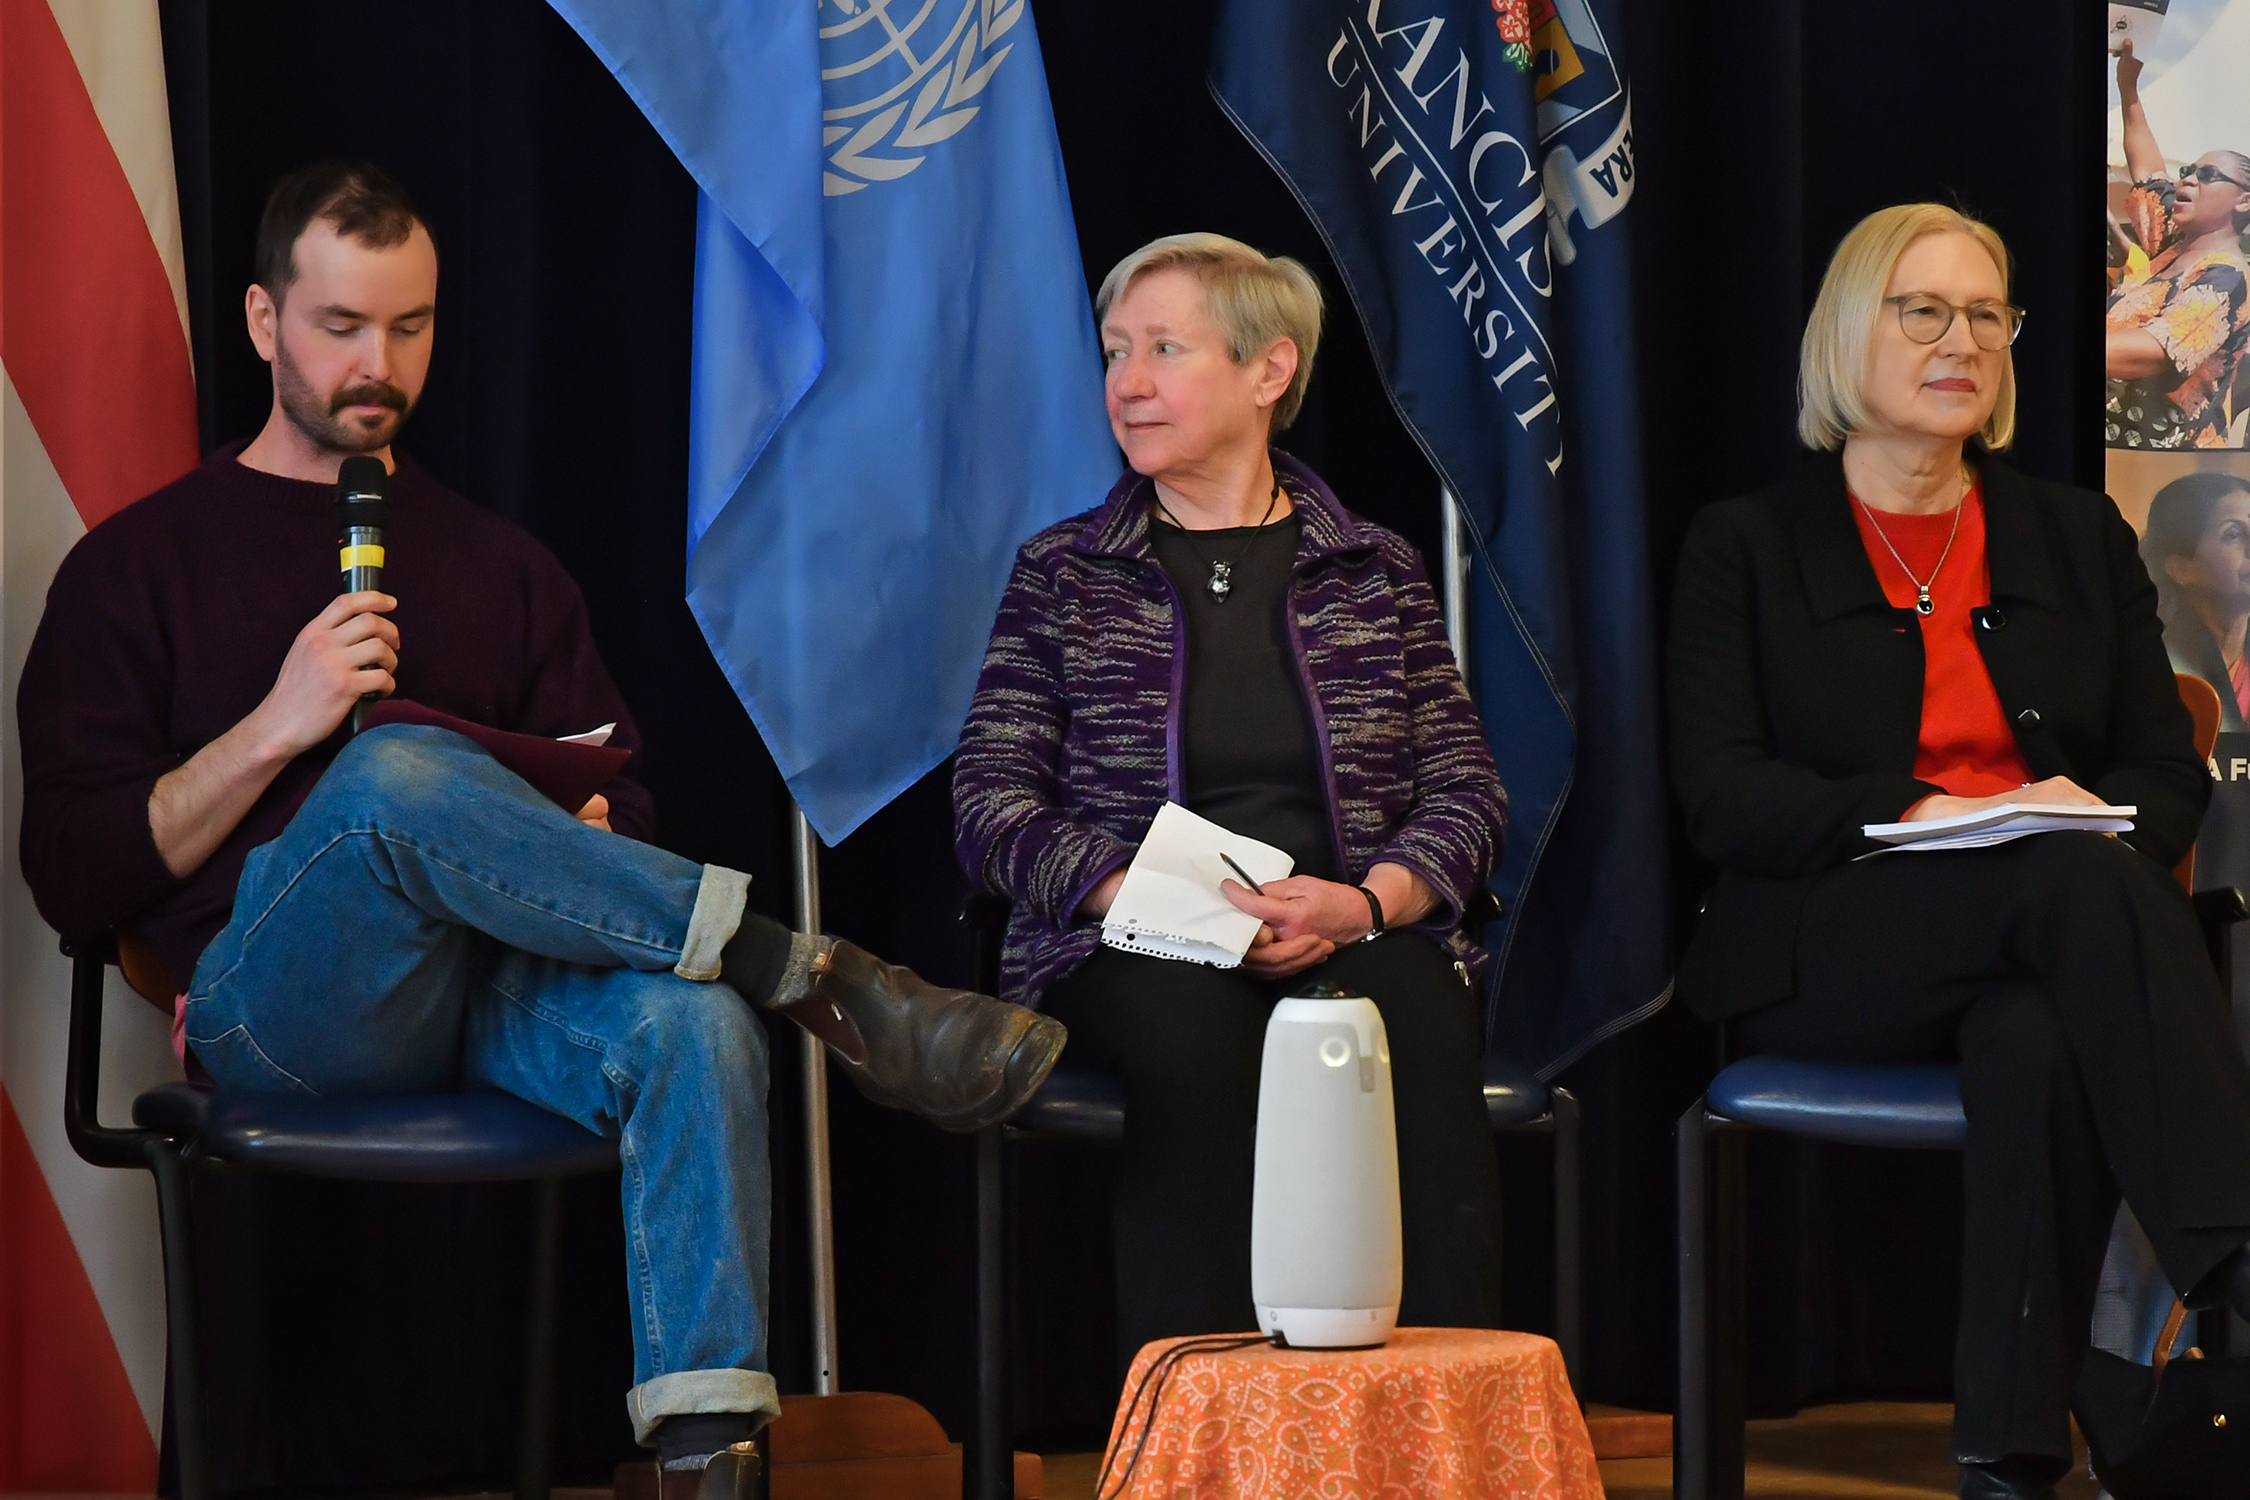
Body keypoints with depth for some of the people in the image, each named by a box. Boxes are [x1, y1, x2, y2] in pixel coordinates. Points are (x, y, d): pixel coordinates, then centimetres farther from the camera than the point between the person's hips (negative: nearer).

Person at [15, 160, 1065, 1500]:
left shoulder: (498, 566, 25)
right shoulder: (137, 568, 14)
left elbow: (620, 804, 22)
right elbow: (72, 881, 4)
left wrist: (587, 831, -3)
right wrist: (273, 732, -8)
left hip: (490, 987, 3)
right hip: (274, 1007, -3)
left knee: (690, 1021, -33)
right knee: (394, 773, -36)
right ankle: (815, 976, -31)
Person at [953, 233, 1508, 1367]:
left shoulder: (1374, 572, 16)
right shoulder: (1064, 573, 14)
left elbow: (1465, 793, 9)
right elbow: (991, 807, 5)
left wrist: (1361, 902, -12)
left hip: (1355, 938, 1)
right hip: (1130, 951, 0)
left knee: (1416, 1019, -35)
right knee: (1192, 1024, -37)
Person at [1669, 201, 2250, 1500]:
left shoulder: (2082, 540, 21)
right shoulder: (1747, 548, 11)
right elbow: (1723, 798, -1)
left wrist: (2091, 811, -11)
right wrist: (1918, 816, -18)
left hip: (2038, 950, 2)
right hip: (1827, 952, -2)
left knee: (2041, 1039, -38)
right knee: (2089, 883, -35)